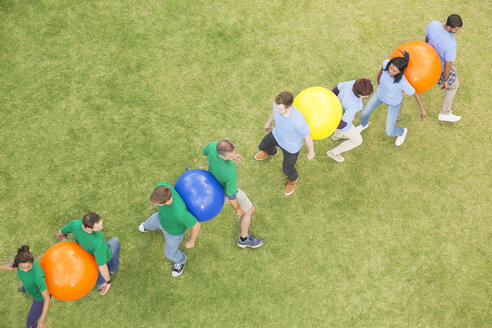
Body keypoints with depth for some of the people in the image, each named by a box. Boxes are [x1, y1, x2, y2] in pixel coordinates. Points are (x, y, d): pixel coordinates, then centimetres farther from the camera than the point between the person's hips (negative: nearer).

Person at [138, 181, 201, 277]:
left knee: (169, 251, 25)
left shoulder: (179, 213, -52)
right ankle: (149, 226, 75)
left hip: (174, 230, -4)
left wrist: (191, 241, -11)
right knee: (152, 222, 37)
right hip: (163, 217, 4)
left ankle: (180, 259, 61)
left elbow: (196, 225, -33)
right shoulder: (161, 185, -39)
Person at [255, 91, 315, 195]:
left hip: (291, 146, -5)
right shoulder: (278, 105, -31)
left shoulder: (298, 121, -46)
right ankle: (270, 152, 69)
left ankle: (293, 179, 57)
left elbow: (308, 137, -26)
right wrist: (269, 121, 16)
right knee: (263, 147, 31)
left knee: (287, 170, 19)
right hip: (276, 135, 5)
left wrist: (311, 153, -8)